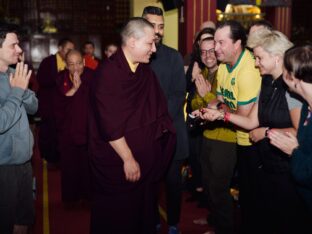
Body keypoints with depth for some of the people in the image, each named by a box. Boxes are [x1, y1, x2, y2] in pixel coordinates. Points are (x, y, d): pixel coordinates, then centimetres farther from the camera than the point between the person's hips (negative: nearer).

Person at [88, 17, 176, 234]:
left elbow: (159, 109, 11)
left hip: (146, 160, 7)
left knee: (145, 210, 17)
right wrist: (128, 159, -16)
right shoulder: (108, 72, -17)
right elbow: (110, 124, -20)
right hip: (117, 163, -7)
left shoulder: (146, 70, 7)